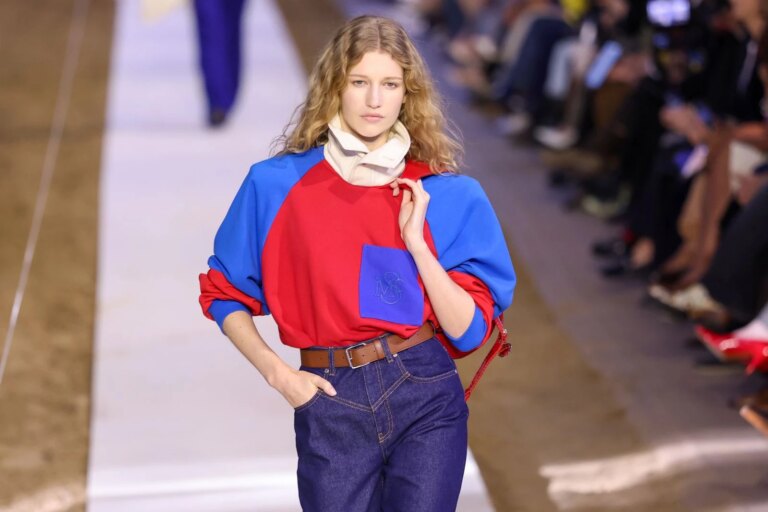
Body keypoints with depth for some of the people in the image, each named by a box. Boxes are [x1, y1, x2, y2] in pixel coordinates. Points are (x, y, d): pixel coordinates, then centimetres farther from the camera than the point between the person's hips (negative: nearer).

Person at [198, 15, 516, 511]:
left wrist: (416, 242, -14)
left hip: (427, 397, 0)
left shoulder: (450, 195, 0)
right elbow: (224, 294, 8)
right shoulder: (276, 184, -1)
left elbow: (469, 330, -4)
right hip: (330, 404, 0)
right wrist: (277, 371, -5)